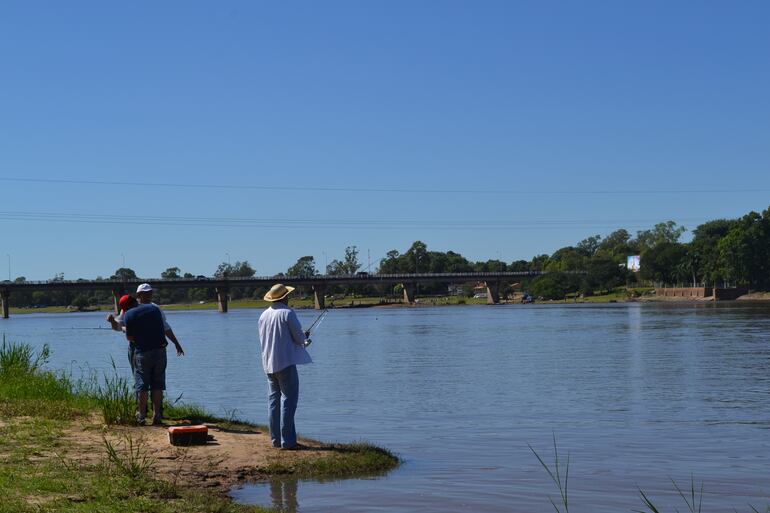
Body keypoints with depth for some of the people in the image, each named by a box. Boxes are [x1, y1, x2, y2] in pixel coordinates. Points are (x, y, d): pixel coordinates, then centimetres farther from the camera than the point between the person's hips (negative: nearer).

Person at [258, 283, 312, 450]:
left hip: (268, 364, 7)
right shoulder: (287, 313, -11)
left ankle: (276, 439, 12)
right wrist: (304, 337, 15)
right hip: (285, 362, -7)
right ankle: (287, 441, -9)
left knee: (274, 399, 11)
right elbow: (299, 338, -11)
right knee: (289, 399, -5)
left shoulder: (263, 315, 10)